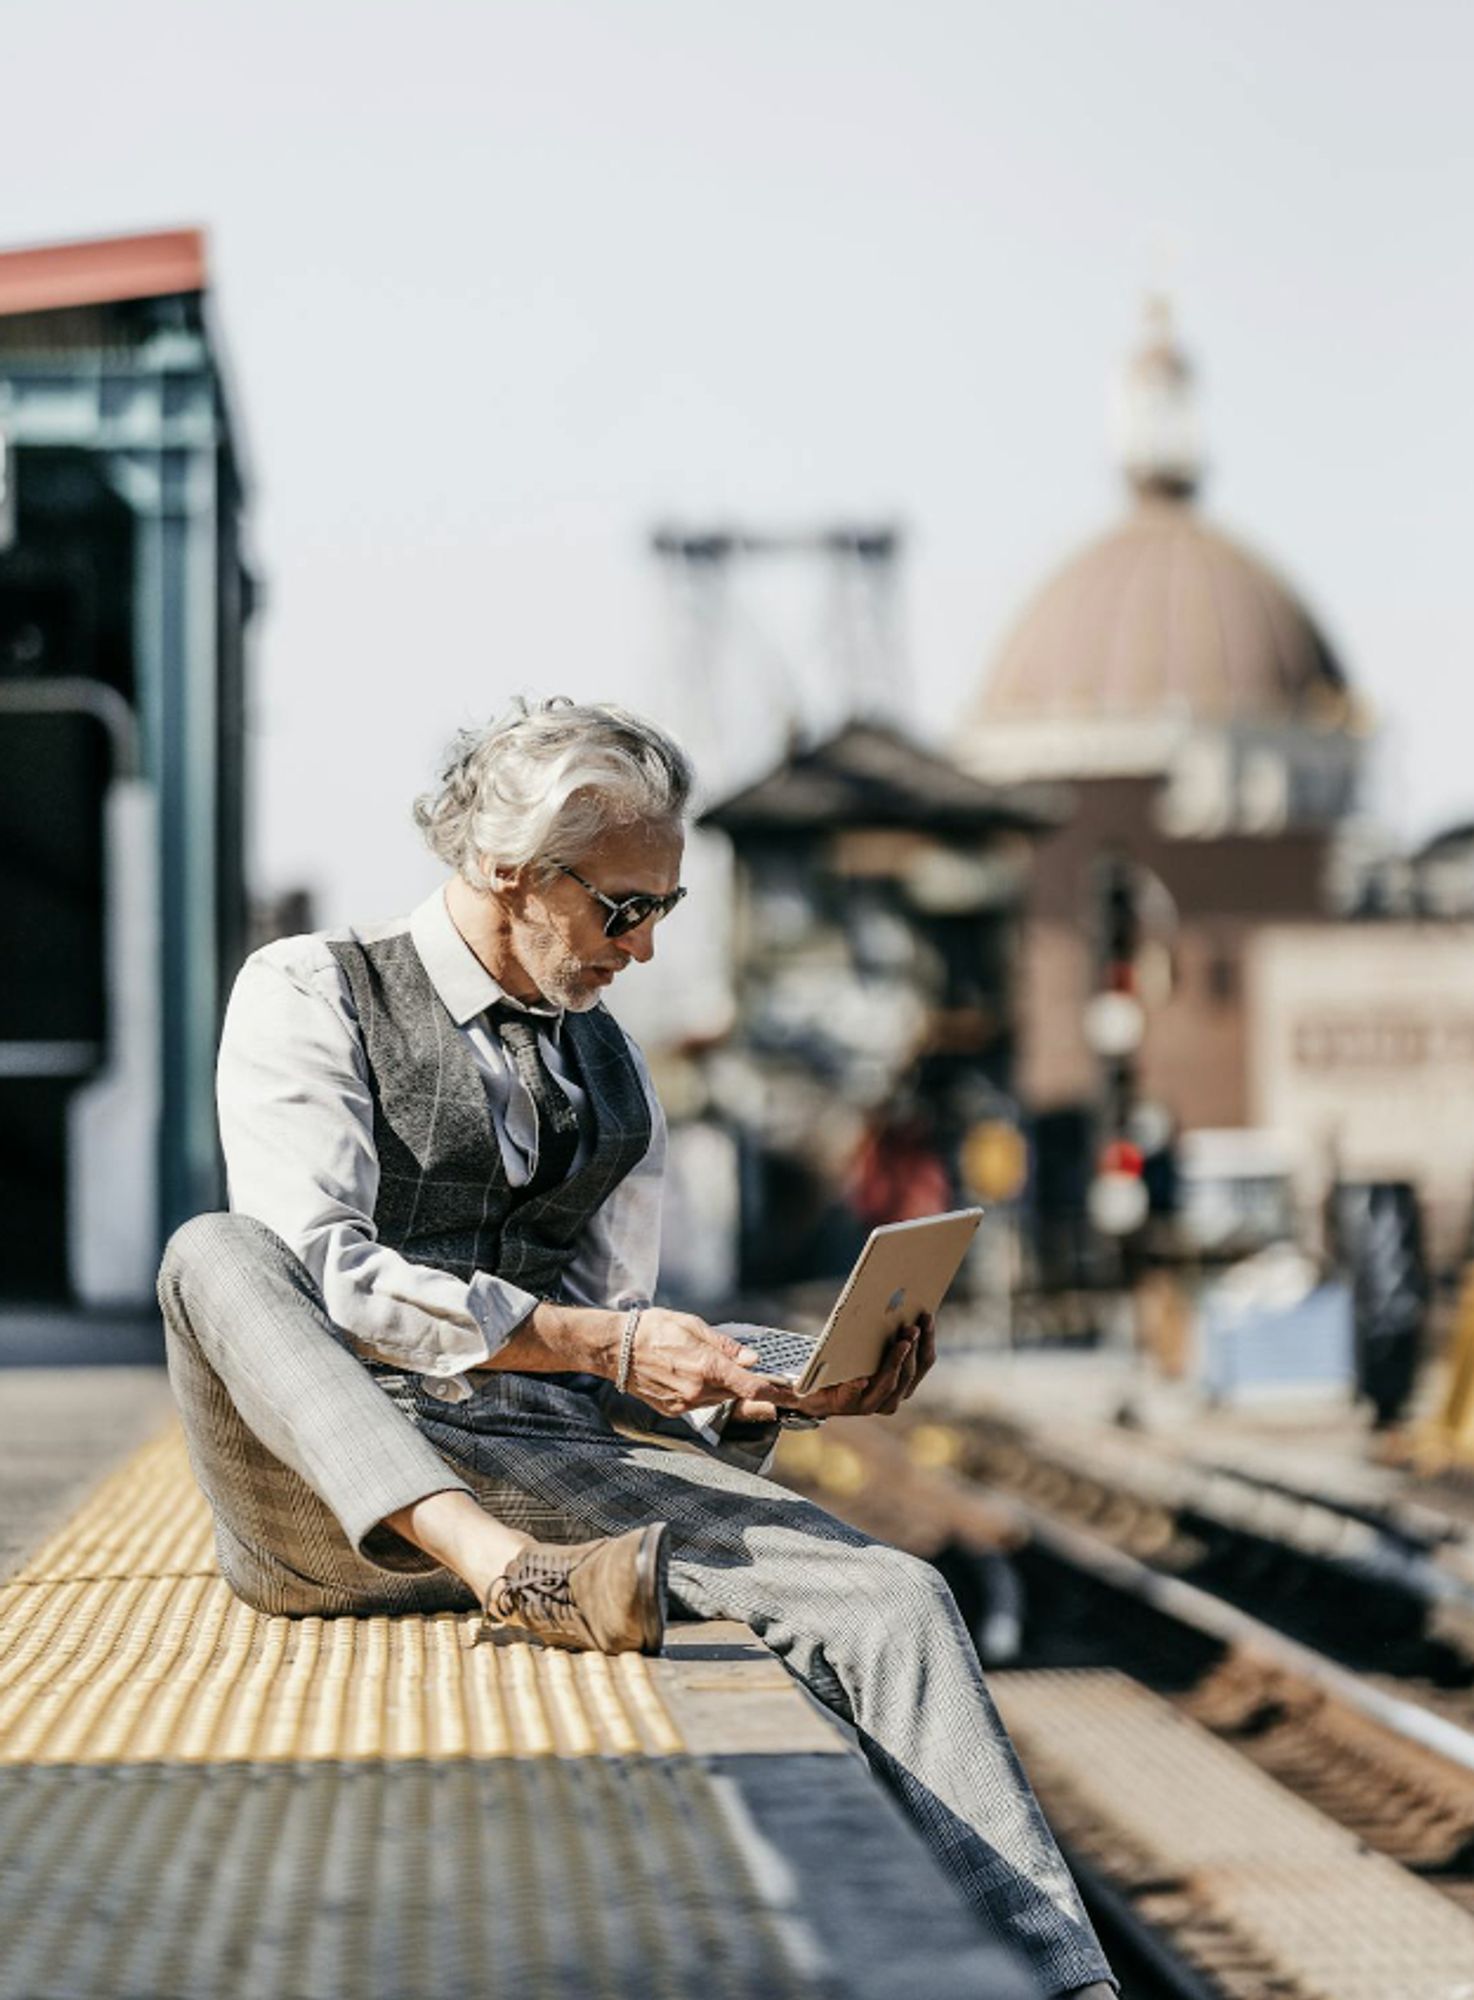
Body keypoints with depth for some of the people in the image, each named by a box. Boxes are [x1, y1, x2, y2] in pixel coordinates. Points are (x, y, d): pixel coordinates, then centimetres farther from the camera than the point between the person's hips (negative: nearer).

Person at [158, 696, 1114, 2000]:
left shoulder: (613, 1072, 21)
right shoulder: (309, 993, 4)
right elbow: (325, 1273, -13)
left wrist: (780, 1395, -1)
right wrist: (603, 1344, -18)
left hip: (555, 1473, 4)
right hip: (331, 1487, -4)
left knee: (893, 1600, -19)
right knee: (218, 1251, -34)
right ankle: (513, 1584, -46)